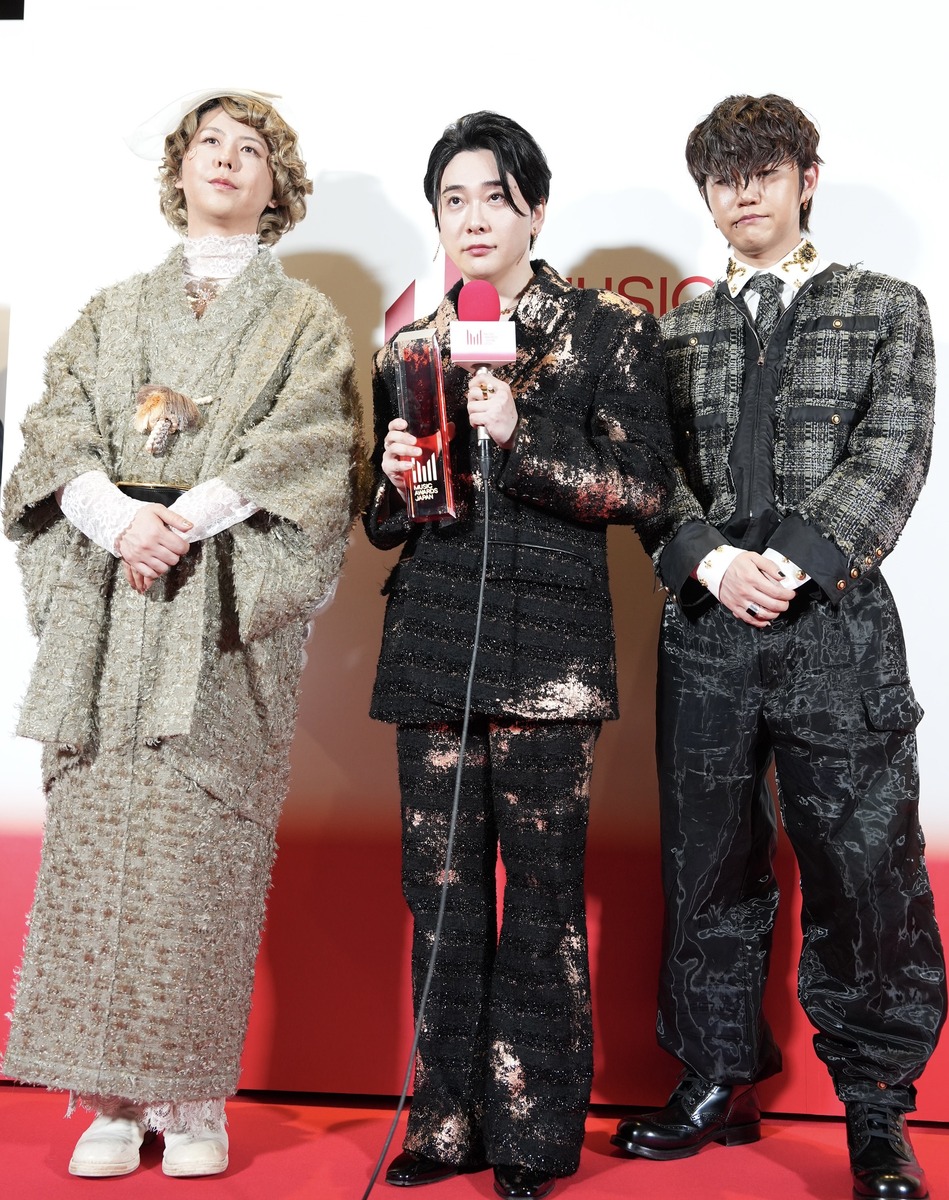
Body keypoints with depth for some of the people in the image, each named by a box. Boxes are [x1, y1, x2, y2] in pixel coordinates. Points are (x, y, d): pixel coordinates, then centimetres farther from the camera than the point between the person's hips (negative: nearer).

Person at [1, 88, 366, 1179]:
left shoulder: (303, 321, 13)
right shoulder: (111, 313, 21)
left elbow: (304, 448, -3)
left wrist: (184, 518, -15)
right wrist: (121, 519, -12)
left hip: (229, 609, -2)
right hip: (107, 604, 3)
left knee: (199, 843, -7)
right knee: (96, 831, -3)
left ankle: (192, 1098, 2)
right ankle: (110, 1097, 5)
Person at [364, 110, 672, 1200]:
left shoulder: (608, 330, 4)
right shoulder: (407, 346, 16)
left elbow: (643, 489, -3)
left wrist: (517, 441, -14)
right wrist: (397, 479, -2)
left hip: (547, 643, -4)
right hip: (431, 644, 4)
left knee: (541, 893, -1)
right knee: (441, 887, 6)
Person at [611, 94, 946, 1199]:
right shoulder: (676, 333, 15)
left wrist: (793, 563, -15)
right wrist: (713, 563, -12)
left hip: (838, 624, -2)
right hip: (704, 626, 3)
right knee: (706, 866, 9)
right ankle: (718, 1082, 25)